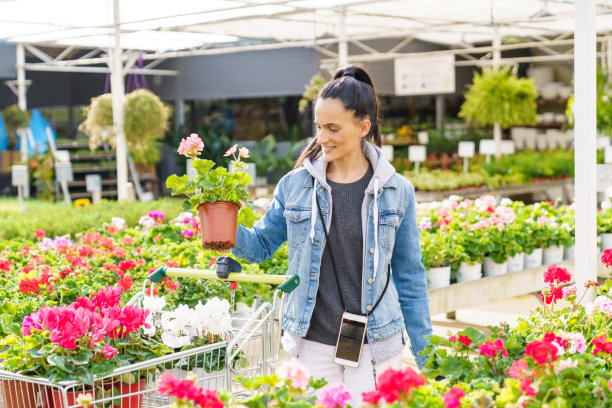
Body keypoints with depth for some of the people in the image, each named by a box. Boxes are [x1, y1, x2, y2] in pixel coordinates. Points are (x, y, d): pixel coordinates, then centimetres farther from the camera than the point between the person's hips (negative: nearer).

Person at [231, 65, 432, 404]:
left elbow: (409, 276, 4)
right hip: (312, 344, 1)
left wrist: (423, 353, 5)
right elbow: (261, 245, 11)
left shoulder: (396, 191, -2)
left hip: (375, 346, -1)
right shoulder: (295, 185, 0)